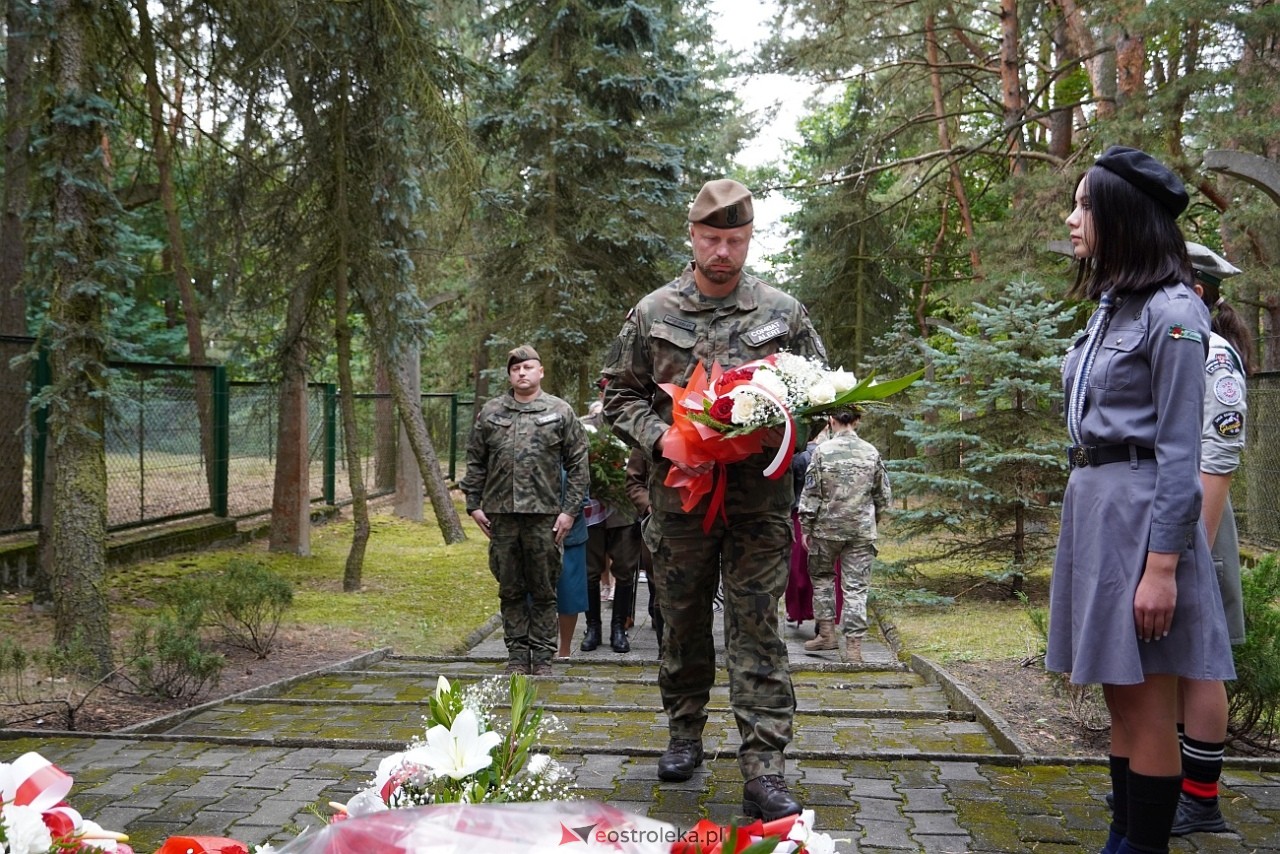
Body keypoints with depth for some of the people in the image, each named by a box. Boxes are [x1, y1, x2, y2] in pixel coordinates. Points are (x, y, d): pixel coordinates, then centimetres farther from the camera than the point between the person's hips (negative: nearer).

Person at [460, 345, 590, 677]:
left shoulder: (560, 412, 4)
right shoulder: (490, 412, 10)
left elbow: (578, 465, 2)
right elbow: (475, 462, 13)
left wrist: (569, 510, -4)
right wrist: (474, 504, 6)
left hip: (545, 515, -2)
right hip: (501, 515, 2)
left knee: (544, 590, 4)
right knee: (510, 590, 9)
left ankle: (543, 657, 13)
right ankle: (517, 655, 19)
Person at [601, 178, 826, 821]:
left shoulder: (783, 313, 5)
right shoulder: (653, 313, 5)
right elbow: (620, 396, 7)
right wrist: (663, 439, -11)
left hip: (759, 501, -1)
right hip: (679, 496, 1)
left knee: (757, 631, -3)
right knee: (683, 624, 13)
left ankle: (764, 772, -1)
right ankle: (684, 734, 33)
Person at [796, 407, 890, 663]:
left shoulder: (822, 451, -6)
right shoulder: (871, 452, 3)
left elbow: (811, 494, -6)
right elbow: (884, 495, 9)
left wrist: (806, 528, 2)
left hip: (827, 527, -2)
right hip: (862, 530, 2)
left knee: (822, 576, 19)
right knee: (856, 586, 4)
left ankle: (827, 632, 17)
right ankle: (853, 645, 2)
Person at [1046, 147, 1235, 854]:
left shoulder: (1170, 312, -10)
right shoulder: (1109, 309, 15)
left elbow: (1179, 452, -14)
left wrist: (1161, 564, -18)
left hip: (1140, 513, -9)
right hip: (1091, 505, 9)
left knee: (1146, 707, -1)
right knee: (1119, 698, 14)